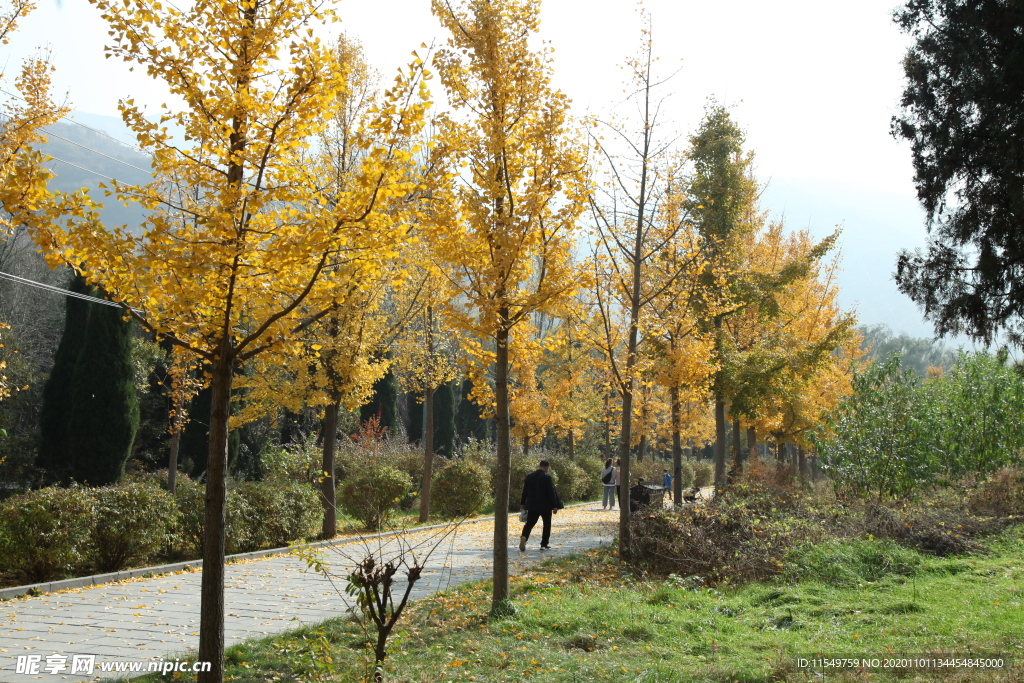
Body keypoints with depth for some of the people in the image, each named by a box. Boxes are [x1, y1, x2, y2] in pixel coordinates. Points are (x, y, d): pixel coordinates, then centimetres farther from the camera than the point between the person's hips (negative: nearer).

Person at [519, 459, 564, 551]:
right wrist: (555, 506, -7)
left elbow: (525, 491, 10)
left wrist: (523, 503, 19)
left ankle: (524, 537, -21)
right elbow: (551, 492, -11)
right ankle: (544, 544, 10)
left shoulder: (529, 476, 4)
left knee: (529, 523, 5)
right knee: (547, 524, 10)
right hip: (545, 506, -4)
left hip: (532, 505, 4)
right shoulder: (547, 477, -11)